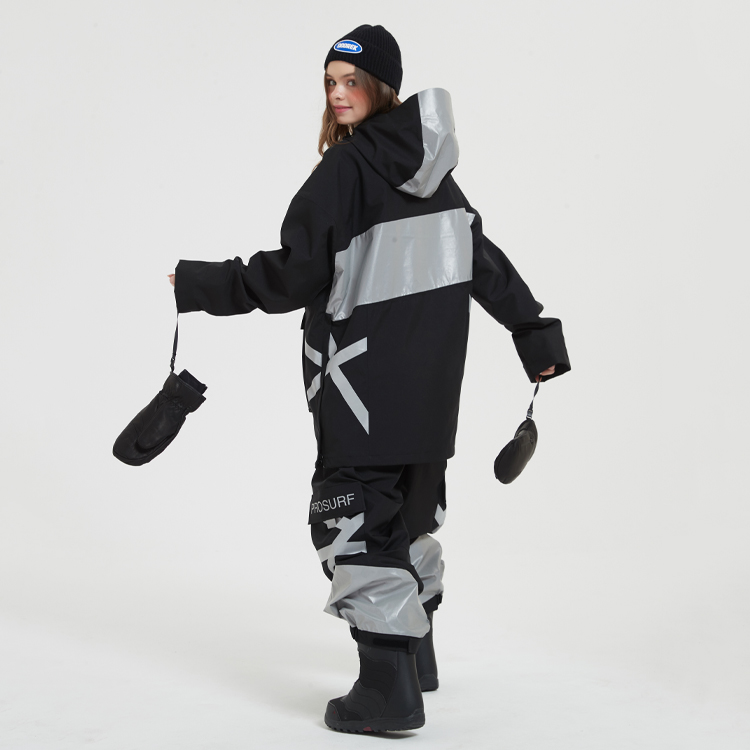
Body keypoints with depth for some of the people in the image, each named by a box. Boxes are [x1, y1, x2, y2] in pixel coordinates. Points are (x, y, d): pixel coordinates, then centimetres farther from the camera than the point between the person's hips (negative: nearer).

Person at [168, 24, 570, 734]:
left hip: (366, 385, -8)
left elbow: (295, 274, -16)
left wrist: (199, 286, -6)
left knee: (354, 517, -3)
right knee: (411, 506, 21)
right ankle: (415, 654, 35)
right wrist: (534, 331, 21)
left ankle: (389, 690, -5)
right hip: (432, 382, 8)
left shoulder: (344, 168, -14)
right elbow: (484, 259, 14)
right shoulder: (429, 168, 9)